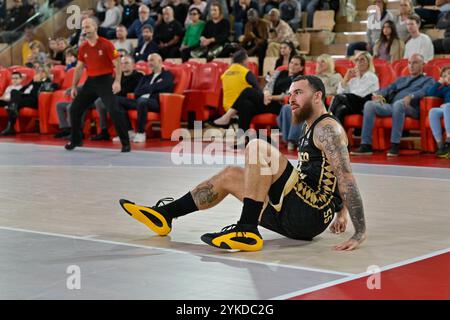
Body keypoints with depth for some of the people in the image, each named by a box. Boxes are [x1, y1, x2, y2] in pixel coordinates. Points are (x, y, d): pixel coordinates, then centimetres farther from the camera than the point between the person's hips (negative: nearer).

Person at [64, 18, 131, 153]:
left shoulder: (106, 44, -10)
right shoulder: (83, 48, 6)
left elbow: (117, 64, -11)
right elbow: (79, 68, 14)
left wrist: (117, 82, -22)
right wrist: (74, 87, 12)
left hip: (105, 81, -6)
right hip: (90, 81, 6)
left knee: (114, 111, -19)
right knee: (74, 109, 6)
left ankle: (125, 143, -10)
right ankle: (75, 140, 23)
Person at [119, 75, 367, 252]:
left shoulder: (327, 129, -8)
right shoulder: (311, 129, 22)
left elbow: (346, 177, -17)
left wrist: (360, 233, -23)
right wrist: (341, 211, 23)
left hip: (309, 215, -10)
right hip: (298, 220, 10)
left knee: (258, 148, -22)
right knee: (230, 176, 20)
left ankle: (247, 231, -23)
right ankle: (163, 215, 21)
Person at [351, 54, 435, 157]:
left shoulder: (428, 80, 19)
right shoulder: (401, 80, 37)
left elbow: (424, 91, -4)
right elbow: (388, 89, 23)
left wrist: (411, 96, -25)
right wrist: (379, 94, -1)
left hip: (411, 108, -5)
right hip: (391, 106, 5)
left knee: (398, 103, -41)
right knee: (369, 104, -21)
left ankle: (395, 145, -41)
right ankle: (365, 145, -27)